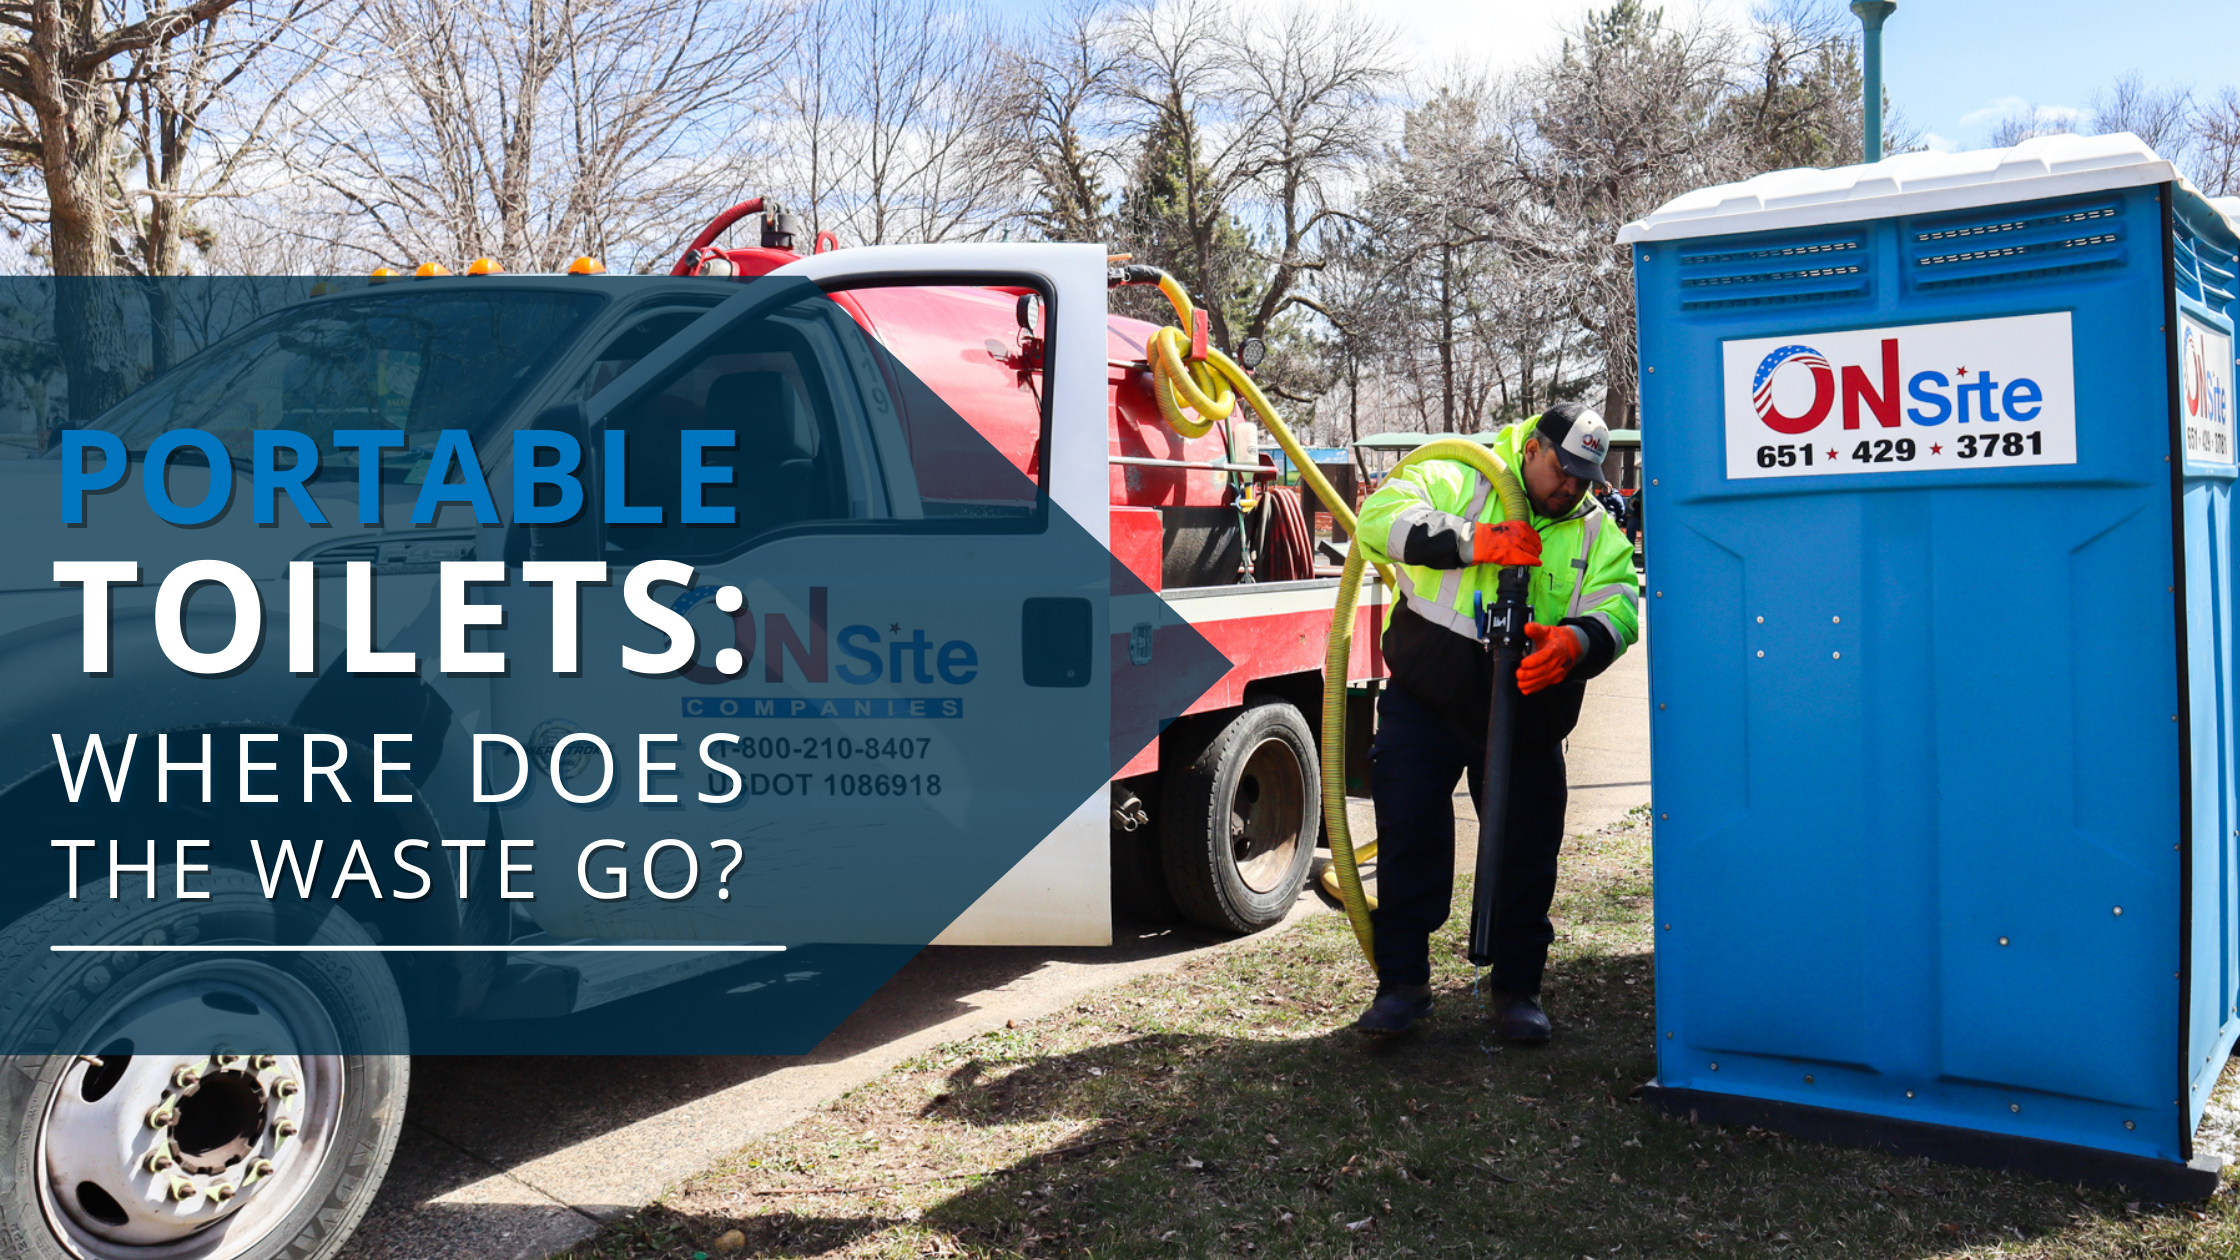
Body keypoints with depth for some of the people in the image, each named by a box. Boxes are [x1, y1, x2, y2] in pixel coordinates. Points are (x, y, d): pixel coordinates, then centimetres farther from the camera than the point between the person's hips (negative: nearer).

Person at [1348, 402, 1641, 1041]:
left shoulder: (1599, 532, 9)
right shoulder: (1456, 481, -2)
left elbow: (1618, 608, -5)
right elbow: (1381, 517, -17)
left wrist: (1573, 642, -28)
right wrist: (1472, 540, -26)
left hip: (1526, 718, 3)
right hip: (1425, 705, -2)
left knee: (1527, 857, 6)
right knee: (1409, 840, -1)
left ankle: (1518, 988, 22)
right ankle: (1402, 981, 11)